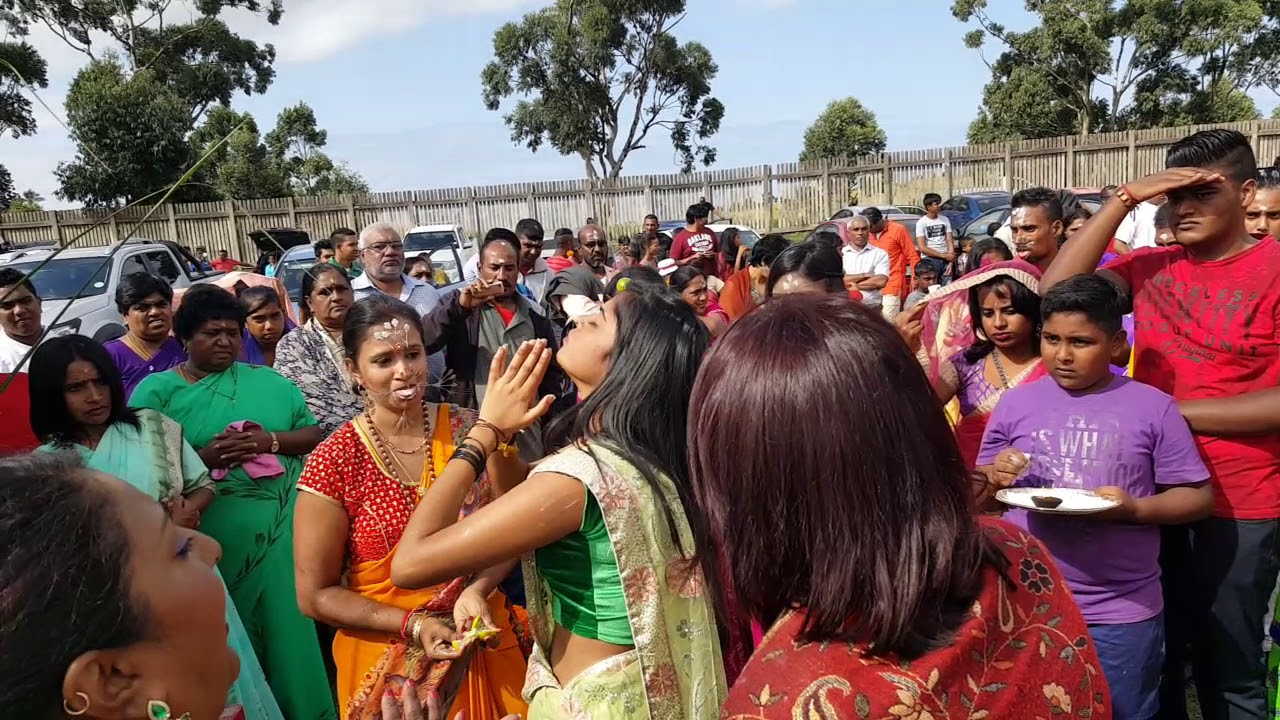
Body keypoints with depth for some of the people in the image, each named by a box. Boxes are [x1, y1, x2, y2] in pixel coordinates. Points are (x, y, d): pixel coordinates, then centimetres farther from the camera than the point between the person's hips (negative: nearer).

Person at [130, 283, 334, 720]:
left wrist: (270, 441, -11)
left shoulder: (269, 382, 10)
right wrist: (205, 457, -17)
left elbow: (314, 435, 6)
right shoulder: (156, 391, 3)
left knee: (286, 627, 8)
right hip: (212, 542, -1)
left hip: (282, 533, 2)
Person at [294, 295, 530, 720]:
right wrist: (412, 625, -18)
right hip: (388, 658, -2)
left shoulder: (468, 429, -7)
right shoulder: (333, 463, -14)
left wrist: (477, 591, -19)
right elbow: (315, 595, -10)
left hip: (482, 642, 3)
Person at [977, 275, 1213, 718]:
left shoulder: (1153, 407, -4)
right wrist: (993, 478, -14)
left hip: (1123, 613, -1)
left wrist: (1134, 508, -19)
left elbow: (1198, 497, -1)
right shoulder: (1015, 403, 0)